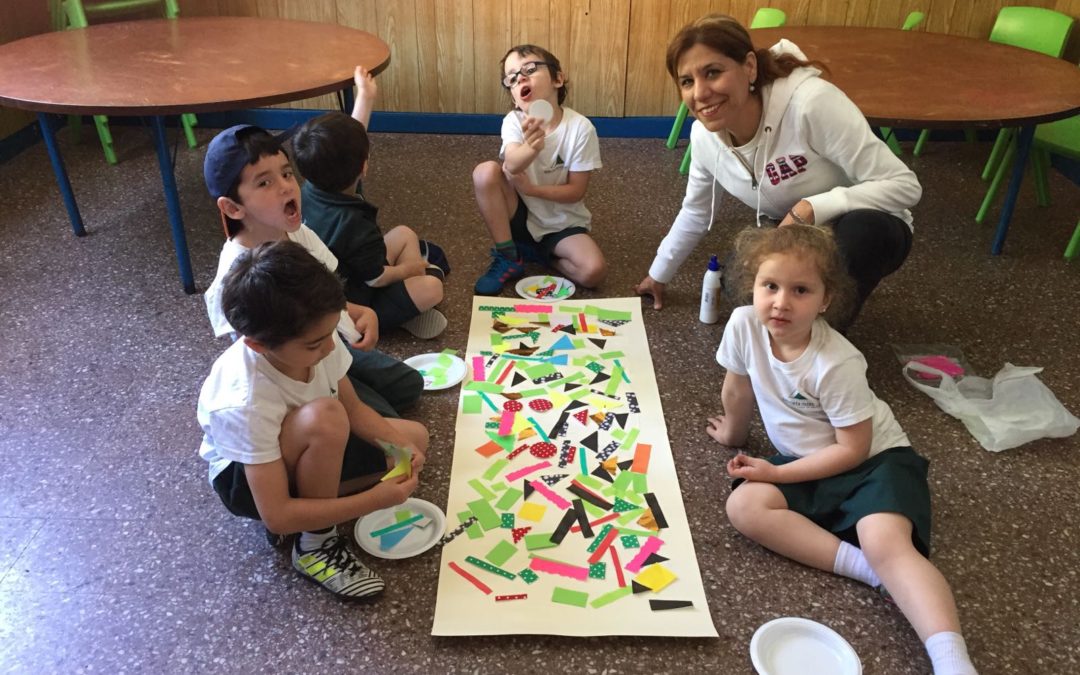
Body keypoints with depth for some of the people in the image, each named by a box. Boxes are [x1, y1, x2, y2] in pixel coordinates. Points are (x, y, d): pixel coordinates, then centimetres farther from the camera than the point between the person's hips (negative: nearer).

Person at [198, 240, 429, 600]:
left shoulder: (314, 340, -24)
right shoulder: (247, 402, -39)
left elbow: (354, 409, -5)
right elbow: (276, 517, -35)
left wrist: (401, 446, -22)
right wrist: (376, 499, -37)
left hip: (306, 448, 7)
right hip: (243, 476, -7)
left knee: (414, 438, -3)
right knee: (323, 416, -38)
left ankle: (316, 496, -1)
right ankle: (316, 545, -16)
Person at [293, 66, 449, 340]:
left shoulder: (311, 190, -11)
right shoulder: (353, 225, -34)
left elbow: (347, 142, 5)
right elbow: (377, 279, -22)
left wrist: (365, 96, 12)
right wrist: (408, 268, -2)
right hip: (351, 309, -9)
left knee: (404, 235, 14)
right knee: (431, 287, -22)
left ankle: (411, 300, 6)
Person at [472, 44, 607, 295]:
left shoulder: (581, 127, -15)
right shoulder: (514, 121, -11)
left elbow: (576, 191, -14)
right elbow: (512, 166, -32)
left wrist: (530, 188, -26)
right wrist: (531, 147, -54)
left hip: (563, 223, -1)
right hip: (522, 217, 1)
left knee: (593, 271, -28)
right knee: (485, 172, -26)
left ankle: (533, 252, 3)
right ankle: (507, 258, -11)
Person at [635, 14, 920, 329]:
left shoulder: (811, 102, -32)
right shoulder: (704, 136, -13)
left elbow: (905, 185, -28)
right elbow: (695, 212, 7)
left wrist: (812, 208, -39)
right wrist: (659, 274, 17)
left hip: (868, 232, -5)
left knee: (861, 228, -38)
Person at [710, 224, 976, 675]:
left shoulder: (837, 364, -26)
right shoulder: (744, 325, -13)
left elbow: (854, 448, -19)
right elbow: (737, 389, 8)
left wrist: (778, 474, -19)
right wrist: (735, 435, 24)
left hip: (874, 459, -5)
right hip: (806, 464, 6)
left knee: (886, 544, -32)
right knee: (744, 506, -22)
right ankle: (867, 569, -23)